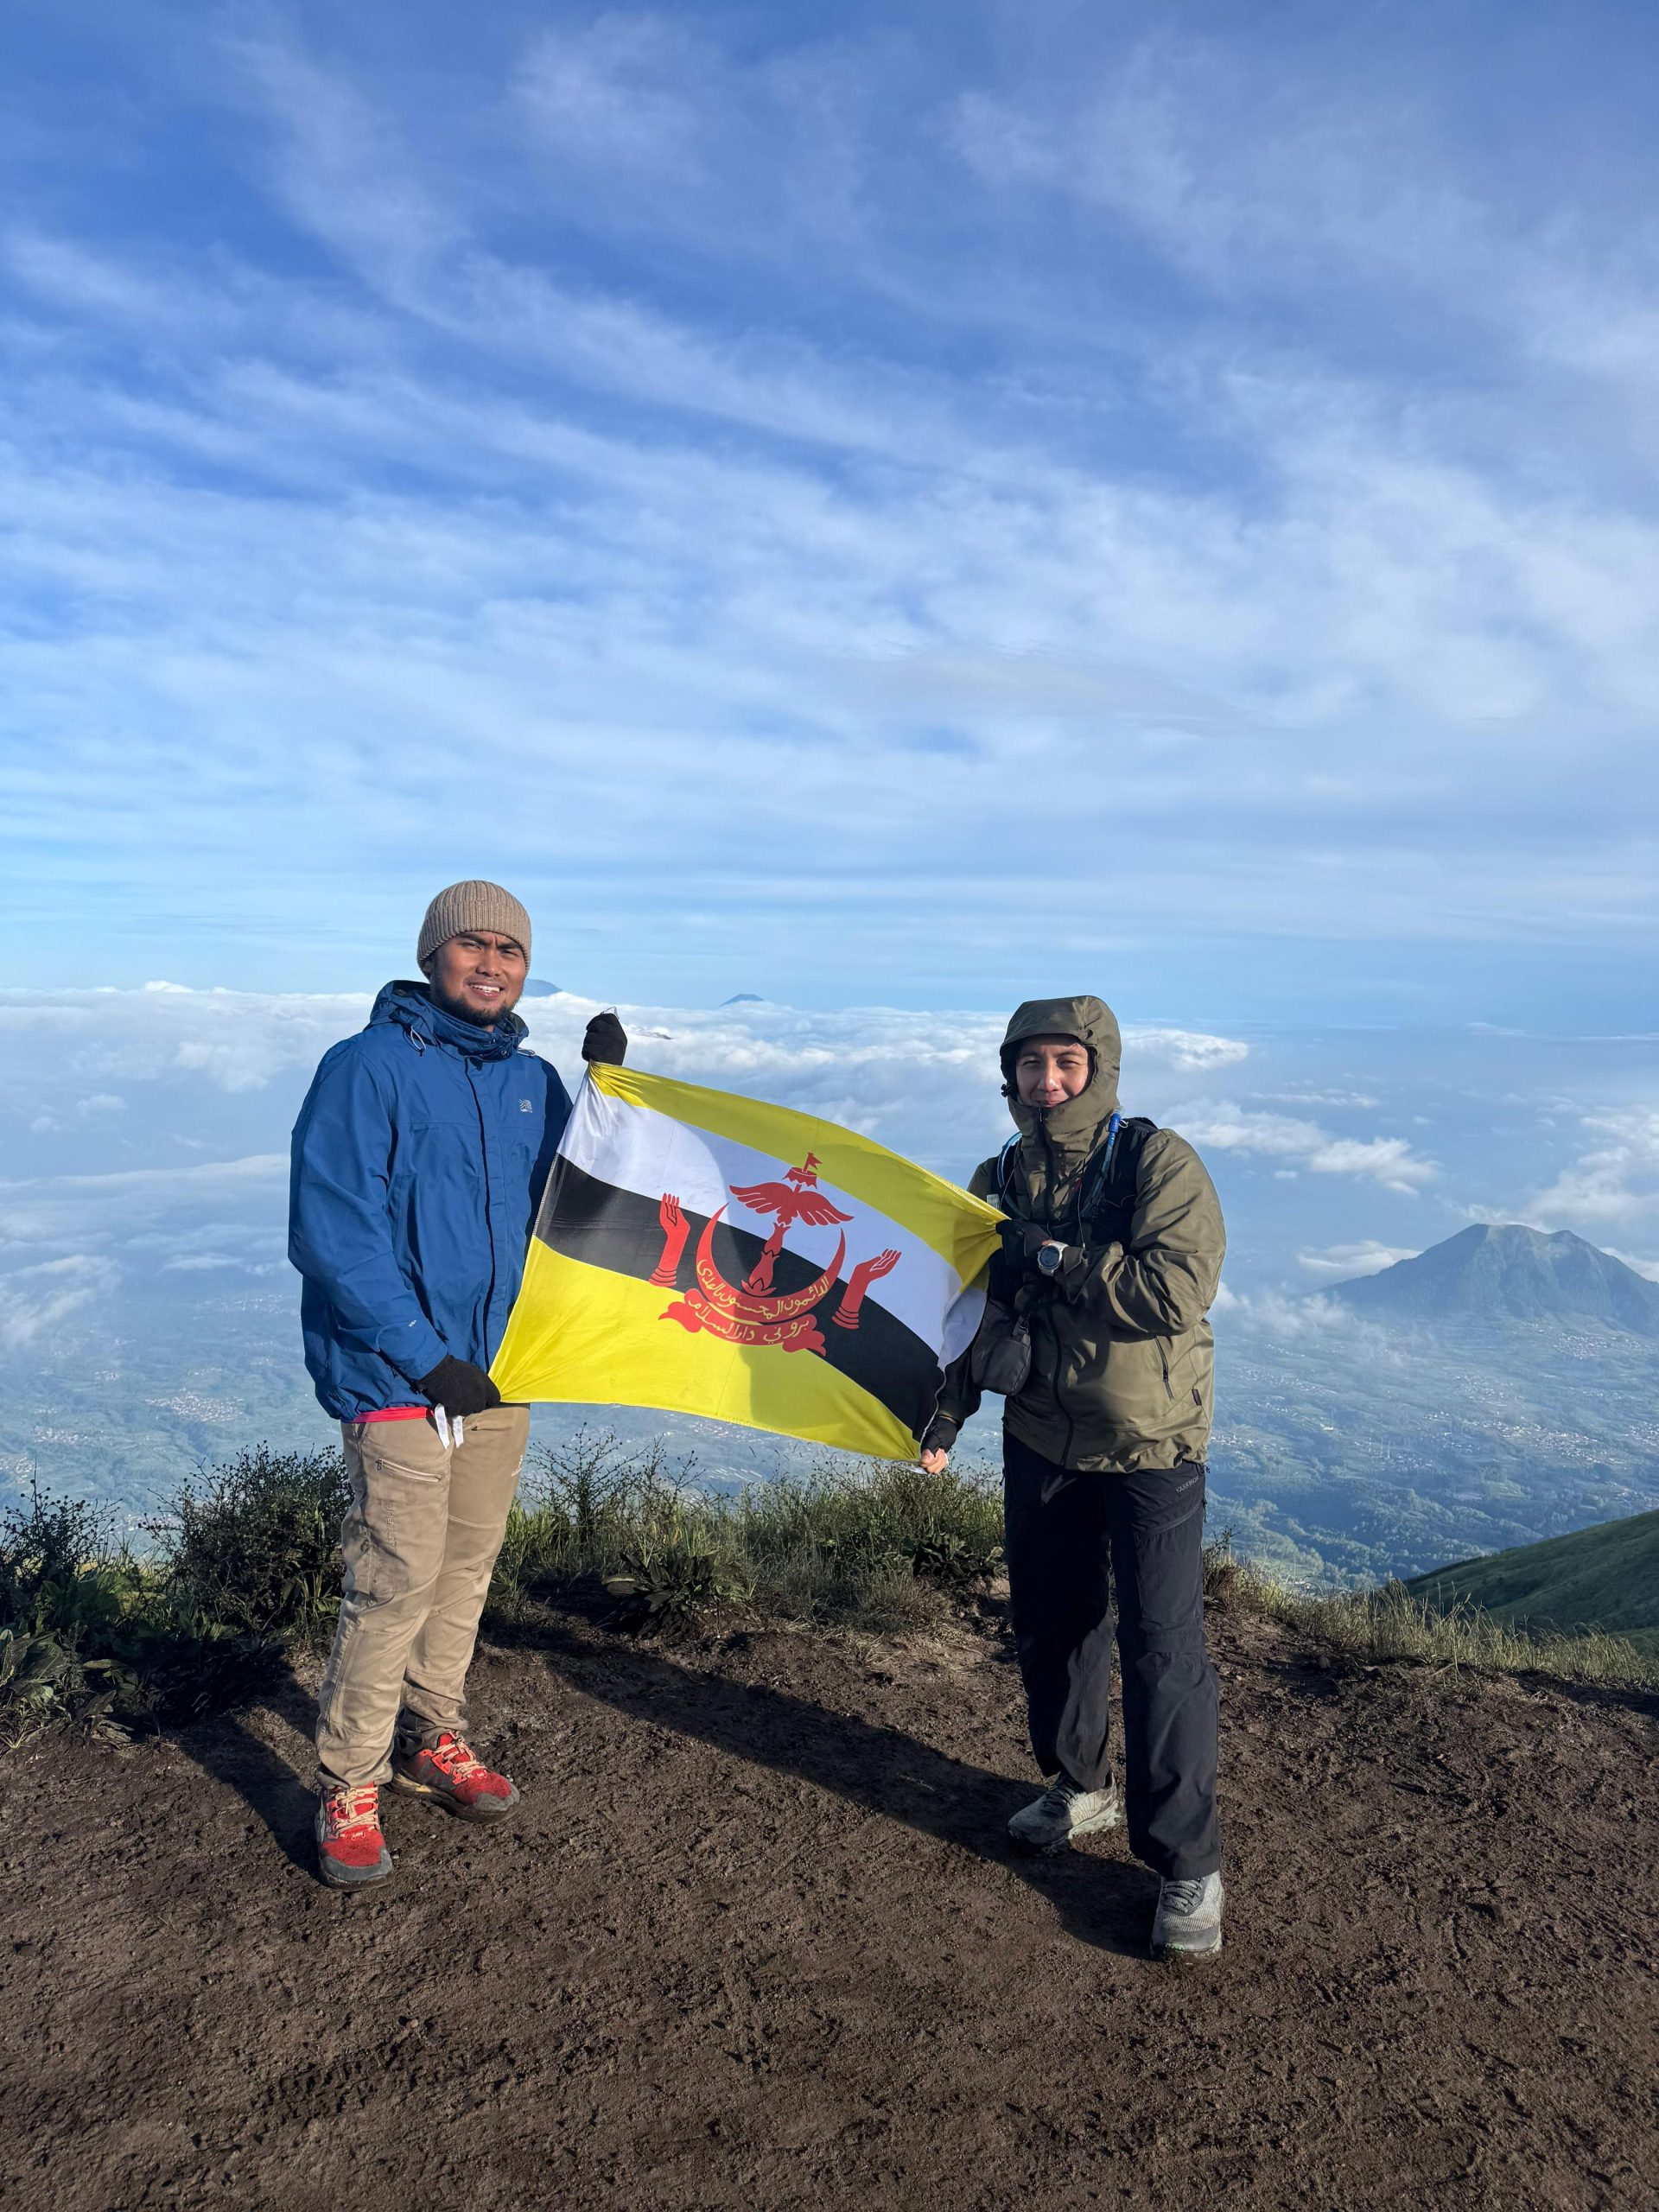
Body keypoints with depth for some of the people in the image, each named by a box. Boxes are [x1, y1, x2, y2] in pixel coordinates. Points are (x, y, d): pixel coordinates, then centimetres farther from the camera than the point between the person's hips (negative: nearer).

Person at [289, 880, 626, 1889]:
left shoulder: (531, 1080, 9)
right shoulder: (370, 1066, -11)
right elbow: (331, 1232, -15)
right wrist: (428, 1358, -16)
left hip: (502, 1372, 6)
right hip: (400, 1378, -6)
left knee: (468, 1569, 15)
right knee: (397, 1581, -4)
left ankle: (433, 1738, 33)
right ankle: (350, 1786, 14)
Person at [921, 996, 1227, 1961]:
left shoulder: (1159, 1161, -14)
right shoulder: (1000, 1180, 3)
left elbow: (1179, 1289, -26)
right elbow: (977, 1304, 12)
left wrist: (1054, 1258, -22)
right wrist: (947, 1409, 2)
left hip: (1149, 1447, -5)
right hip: (1040, 1442, 6)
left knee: (1162, 1651, -4)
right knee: (1050, 1627, 17)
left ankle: (1189, 1864, 10)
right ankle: (1083, 1785, 41)